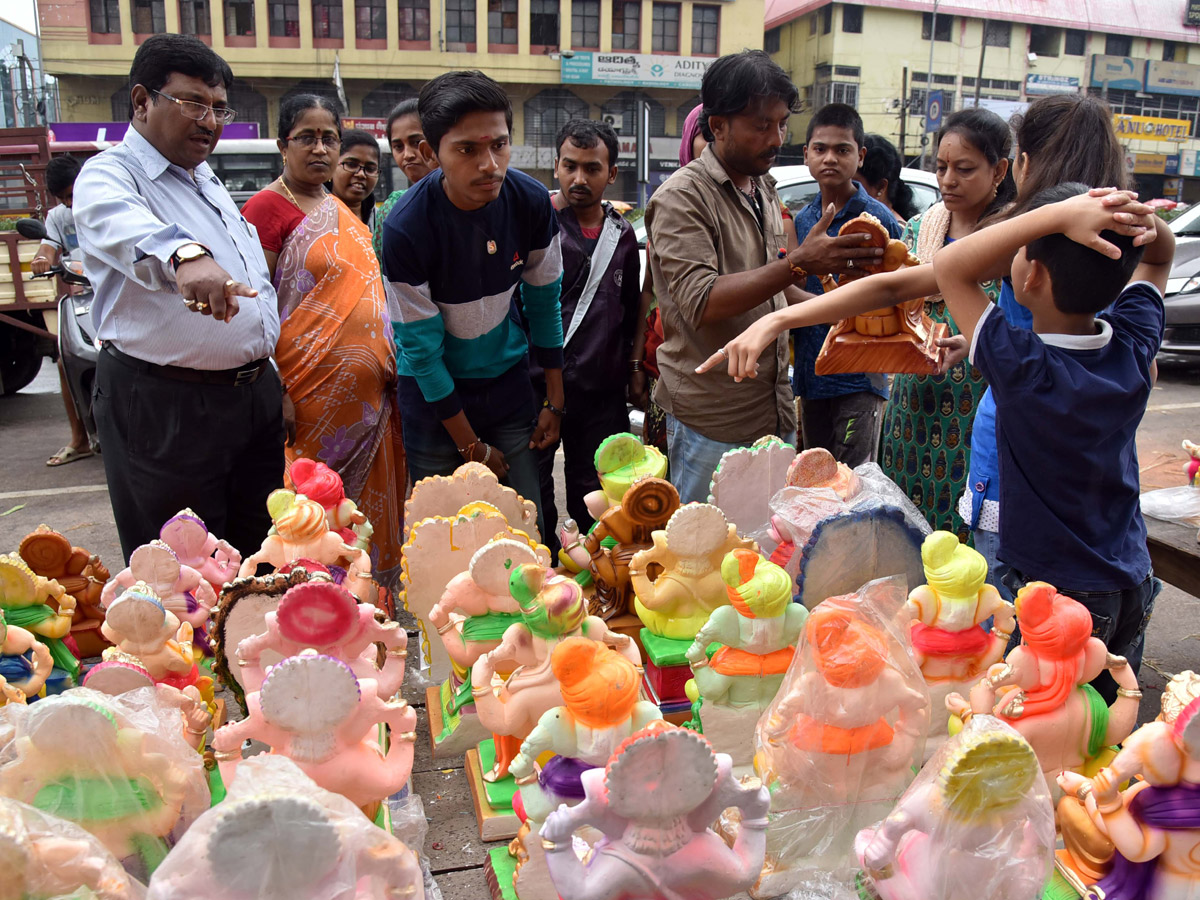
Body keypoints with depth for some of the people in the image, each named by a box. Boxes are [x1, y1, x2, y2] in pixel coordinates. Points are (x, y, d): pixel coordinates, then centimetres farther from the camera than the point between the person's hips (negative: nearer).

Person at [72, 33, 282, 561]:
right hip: (165, 406, -7)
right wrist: (185, 254, -56)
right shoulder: (109, 175, -9)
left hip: (255, 394, 8)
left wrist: (274, 380, 20)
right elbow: (124, 225, -34)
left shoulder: (209, 181, 18)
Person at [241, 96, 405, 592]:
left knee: (367, 502, 13)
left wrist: (390, 372, 15)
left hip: (367, 388, 7)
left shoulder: (344, 211, 16)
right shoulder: (266, 208, -7)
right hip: (312, 391, -7)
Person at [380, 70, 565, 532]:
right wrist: (470, 445, -11)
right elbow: (422, 348, -16)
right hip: (435, 390, -3)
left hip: (507, 380, 3)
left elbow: (544, 302, 1)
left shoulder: (532, 202, -13)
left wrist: (554, 401, 5)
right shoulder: (406, 228, -23)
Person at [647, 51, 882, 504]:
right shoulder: (682, 197, -11)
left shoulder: (764, 190, 14)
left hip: (775, 413, 8)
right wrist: (799, 260, -28)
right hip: (711, 426, -7)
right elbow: (703, 303, -24)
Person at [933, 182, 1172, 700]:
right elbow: (1162, 254, 12)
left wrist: (1055, 215, -25)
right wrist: (1137, 221, -11)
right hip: (1133, 585, 7)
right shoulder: (1134, 345, -7)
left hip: (1054, 592, -6)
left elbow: (949, 268, -19)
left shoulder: (1023, 367, -25)